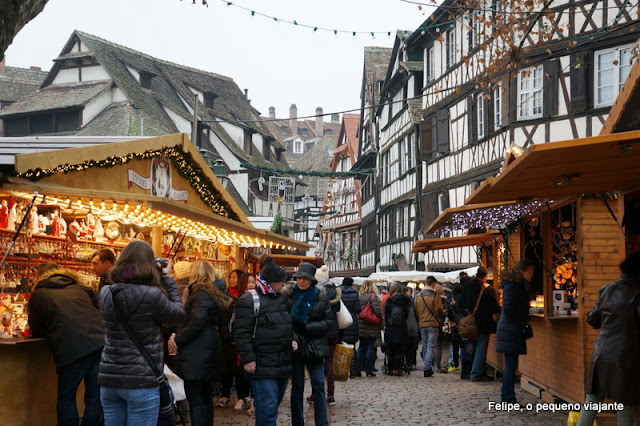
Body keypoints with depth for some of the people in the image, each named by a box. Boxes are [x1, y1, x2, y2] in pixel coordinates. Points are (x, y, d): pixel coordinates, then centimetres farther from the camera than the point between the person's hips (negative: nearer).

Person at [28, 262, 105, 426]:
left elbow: (37, 332, 21)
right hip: (101, 340, 4)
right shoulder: (79, 288, 26)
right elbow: (99, 308, 33)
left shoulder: (38, 295, 16)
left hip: (72, 348, -4)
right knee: (95, 397, 12)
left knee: (66, 398, 12)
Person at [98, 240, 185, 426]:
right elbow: (178, 315, 1)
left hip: (109, 378, 6)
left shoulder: (106, 294, 2)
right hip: (141, 381, -5)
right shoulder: (152, 295, -15)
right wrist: (167, 278, 7)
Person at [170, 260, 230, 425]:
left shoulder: (201, 294, -13)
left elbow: (197, 323, -23)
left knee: (195, 398, -10)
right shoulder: (212, 293, 17)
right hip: (207, 350, 10)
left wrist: (178, 340, -13)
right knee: (204, 395, 16)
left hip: (197, 352, -10)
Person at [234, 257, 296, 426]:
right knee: (267, 406, -10)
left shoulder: (280, 298, 16)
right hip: (263, 366, -8)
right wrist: (248, 359, -18)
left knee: (275, 404, 16)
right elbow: (242, 332, -14)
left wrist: (293, 339, 9)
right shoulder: (249, 300, -10)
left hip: (283, 365, 8)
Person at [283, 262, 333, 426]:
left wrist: (307, 328, -11)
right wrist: (291, 338, -14)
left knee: (318, 386, -4)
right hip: (295, 345, 0)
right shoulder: (287, 295, -2)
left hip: (315, 347, 0)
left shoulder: (321, 296, 0)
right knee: (297, 387, 8)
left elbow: (330, 321, 0)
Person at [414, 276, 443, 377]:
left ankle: (427, 368, 20)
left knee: (425, 346, 14)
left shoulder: (418, 296, 5)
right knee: (431, 347, -2)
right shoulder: (435, 296, -11)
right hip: (433, 324, -5)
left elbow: (415, 312, 9)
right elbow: (439, 311, -13)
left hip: (422, 325, 5)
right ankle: (427, 369, -10)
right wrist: (441, 313, 9)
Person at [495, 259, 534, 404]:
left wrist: (525, 321, 10)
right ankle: (509, 399, -5)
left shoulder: (517, 285, 17)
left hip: (512, 332, 10)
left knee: (510, 366, 12)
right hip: (511, 332, -10)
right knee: (511, 365, -8)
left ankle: (507, 399, 16)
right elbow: (508, 308, -22)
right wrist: (522, 322, -13)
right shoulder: (512, 286, -14)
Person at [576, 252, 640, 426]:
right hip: (625, 357, -5)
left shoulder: (607, 290, 7)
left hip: (601, 355, 5)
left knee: (591, 402, 11)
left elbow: (593, 320, 17)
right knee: (625, 410, 3)